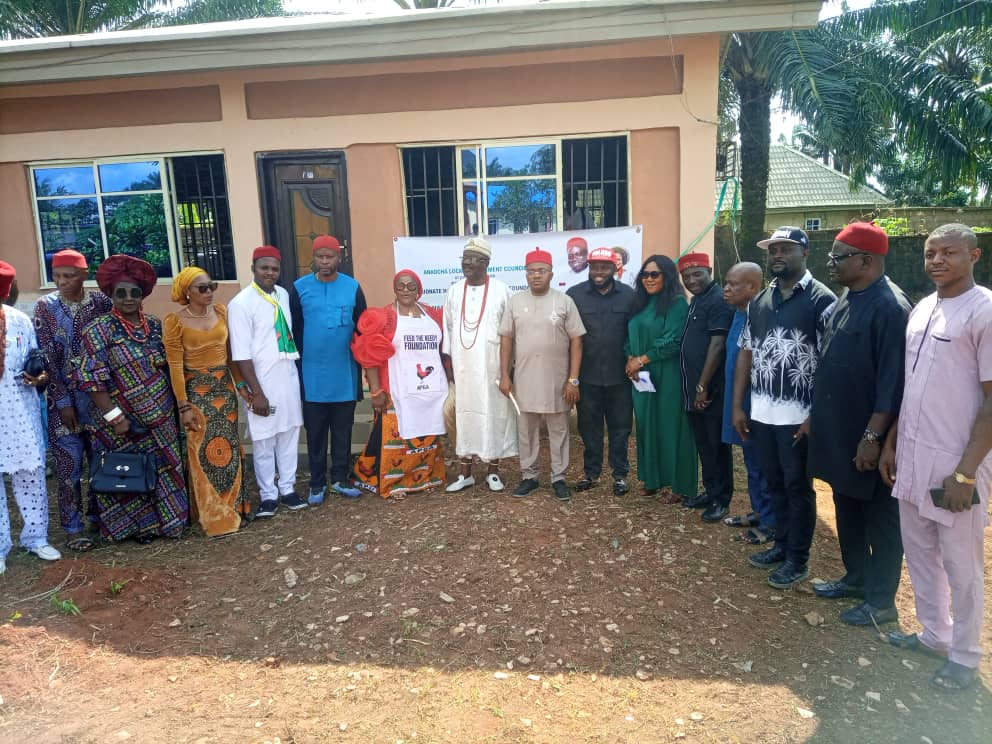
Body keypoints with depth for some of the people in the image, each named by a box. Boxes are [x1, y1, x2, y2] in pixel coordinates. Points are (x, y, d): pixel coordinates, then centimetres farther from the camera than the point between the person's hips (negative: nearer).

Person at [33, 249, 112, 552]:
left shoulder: (101, 301, 0)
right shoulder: (45, 306, -2)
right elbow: (46, 357, -5)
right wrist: (63, 400, -9)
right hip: (64, 396, -1)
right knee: (69, 464, 2)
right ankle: (73, 527, 14)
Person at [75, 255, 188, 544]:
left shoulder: (155, 325, 7)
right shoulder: (99, 330, -9)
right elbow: (90, 378, -13)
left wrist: (175, 404, 7)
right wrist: (113, 416, -17)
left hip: (160, 417, 5)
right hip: (123, 421, -5)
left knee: (164, 469, 10)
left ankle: (163, 520, 26)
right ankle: (135, 527, 22)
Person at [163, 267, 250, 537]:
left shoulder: (221, 311, 4)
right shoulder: (175, 321, -9)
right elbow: (175, 366, -10)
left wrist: (241, 383, 9)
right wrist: (184, 406, -12)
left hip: (224, 387, 4)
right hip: (196, 390, -4)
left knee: (229, 449, 9)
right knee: (204, 452, 2)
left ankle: (233, 509, 23)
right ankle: (214, 517, 13)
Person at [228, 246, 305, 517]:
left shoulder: (283, 295, 5)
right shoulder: (241, 304, -13)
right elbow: (241, 355, -14)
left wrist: (297, 371, 13)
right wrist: (256, 393, -15)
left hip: (289, 378, 5)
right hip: (263, 382, -5)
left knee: (289, 435, 13)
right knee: (264, 441, 5)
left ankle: (287, 488, 27)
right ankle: (268, 494, 20)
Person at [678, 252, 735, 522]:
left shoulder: (719, 300, -13)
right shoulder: (696, 300, 15)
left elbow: (717, 346, -19)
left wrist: (703, 386, -19)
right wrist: (694, 387, 14)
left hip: (712, 390, -9)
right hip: (694, 389, 9)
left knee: (717, 446, 3)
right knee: (703, 445, 16)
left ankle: (721, 499, 14)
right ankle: (710, 491, 29)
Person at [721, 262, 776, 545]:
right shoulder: (739, 313, 8)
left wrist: (749, 407, -18)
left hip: (758, 403, -9)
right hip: (740, 400, 9)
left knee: (762, 465, 3)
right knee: (752, 461, 19)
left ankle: (770, 522, 17)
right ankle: (758, 512, 33)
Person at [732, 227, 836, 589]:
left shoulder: (822, 300, -8)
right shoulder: (758, 301, 10)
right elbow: (746, 354, 11)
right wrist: (737, 406, 8)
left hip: (799, 415, -5)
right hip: (761, 413, 5)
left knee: (798, 487, 7)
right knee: (774, 483, 17)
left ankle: (798, 558, 22)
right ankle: (781, 544, 34)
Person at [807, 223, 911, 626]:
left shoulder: (890, 306, -19)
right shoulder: (846, 299, 9)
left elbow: (893, 380, -22)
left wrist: (873, 436, -21)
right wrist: (815, 414, 16)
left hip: (866, 436, -9)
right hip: (838, 430, 9)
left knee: (879, 519, 7)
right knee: (846, 510, 20)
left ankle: (881, 601, 21)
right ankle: (856, 578, 37)